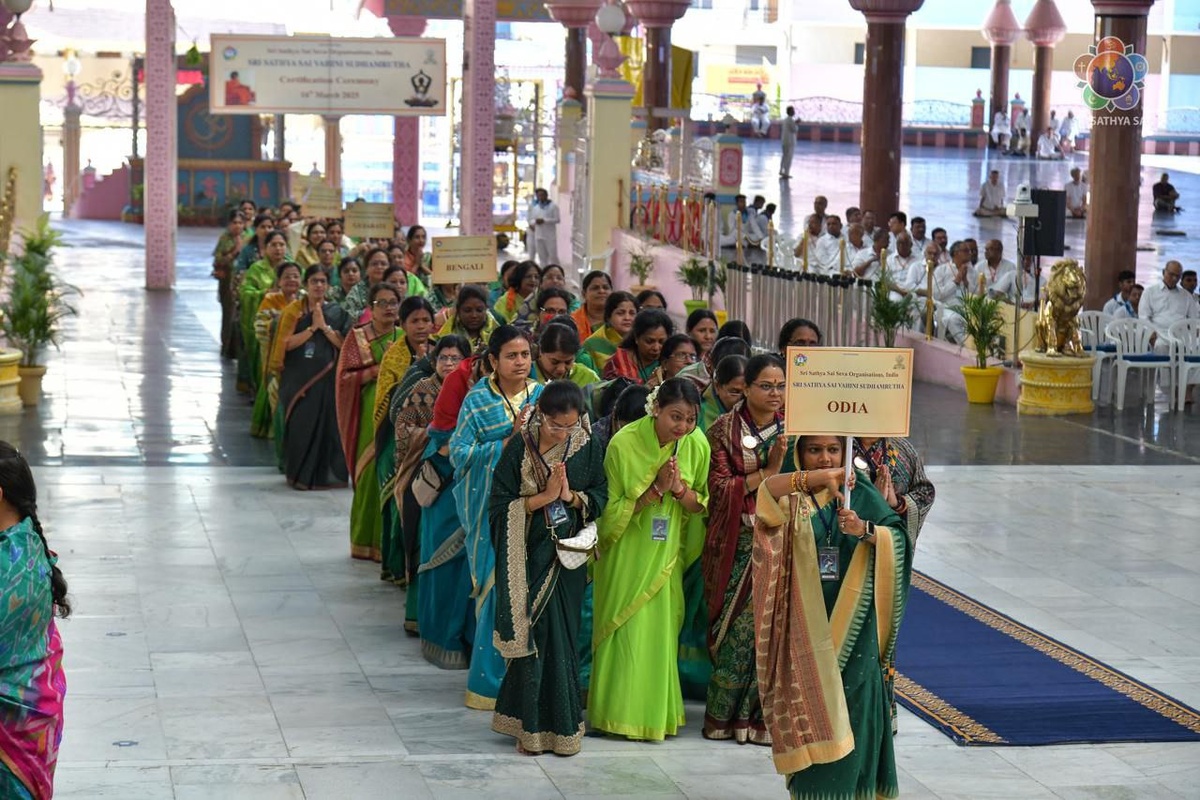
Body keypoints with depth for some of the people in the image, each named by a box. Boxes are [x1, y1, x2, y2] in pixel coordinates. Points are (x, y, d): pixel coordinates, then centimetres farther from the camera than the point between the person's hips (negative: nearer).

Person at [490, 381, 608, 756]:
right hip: (529, 554, -2)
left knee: (563, 638, 6)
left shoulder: (589, 448, 0)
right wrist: (544, 497, -17)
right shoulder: (519, 448, -7)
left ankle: (562, 723, 17)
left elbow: (600, 498, 4)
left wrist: (571, 496, -15)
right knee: (532, 636, -2)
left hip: (568, 556, 2)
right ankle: (531, 726, 6)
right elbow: (499, 506, -8)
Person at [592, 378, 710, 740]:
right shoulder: (625, 443, -16)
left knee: (662, 628, 7)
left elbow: (701, 506, 2)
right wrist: (656, 488, -24)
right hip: (627, 554, -3)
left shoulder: (697, 445, -6)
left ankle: (656, 712, 18)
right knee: (627, 628, -3)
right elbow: (613, 509, -11)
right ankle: (622, 711, 7)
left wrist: (680, 488, -20)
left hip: (666, 553, 3)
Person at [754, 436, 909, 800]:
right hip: (806, 620, 0)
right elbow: (768, 490, -24)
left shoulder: (861, 494, 6)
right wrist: (815, 477, -39)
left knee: (850, 705, 2)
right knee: (809, 702, 3)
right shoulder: (793, 497, 1)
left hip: (850, 620, 1)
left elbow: (897, 538, -3)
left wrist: (865, 530, -23)